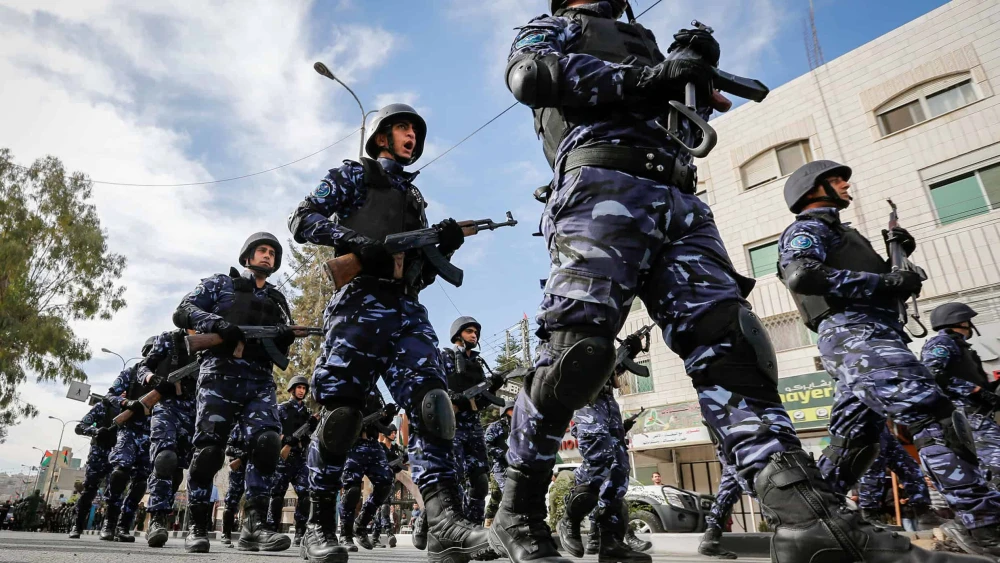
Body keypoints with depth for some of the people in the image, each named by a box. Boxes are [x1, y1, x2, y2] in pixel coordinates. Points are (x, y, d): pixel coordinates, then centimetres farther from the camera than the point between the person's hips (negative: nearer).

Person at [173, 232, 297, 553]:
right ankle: (198, 528, 9)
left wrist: (285, 339, -5)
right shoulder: (221, 283, 16)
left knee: (267, 443, -17)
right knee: (208, 450, -6)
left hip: (260, 381, 3)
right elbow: (182, 312, 5)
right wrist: (218, 324, -14)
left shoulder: (278, 300, 25)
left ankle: (255, 525, -13)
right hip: (221, 375, -2)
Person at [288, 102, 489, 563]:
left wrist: (443, 245, 6)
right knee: (340, 414, -6)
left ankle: (445, 520, -23)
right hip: (360, 302, -4)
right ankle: (319, 526, 8)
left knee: (431, 404, -15)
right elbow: (302, 220, 3)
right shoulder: (351, 175, 17)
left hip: (408, 309, 5)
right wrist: (355, 240, -14)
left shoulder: (415, 197, 31)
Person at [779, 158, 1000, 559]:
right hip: (853, 333, -10)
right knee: (934, 417, -19)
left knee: (851, 442, 6)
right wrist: (883, 280, -16)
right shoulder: (806, 229, 4)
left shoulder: (842, 233, 34)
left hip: (868, 337, 10)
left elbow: (880, 289, 32)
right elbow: (803, 275, -18)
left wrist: (896, 257, 14)